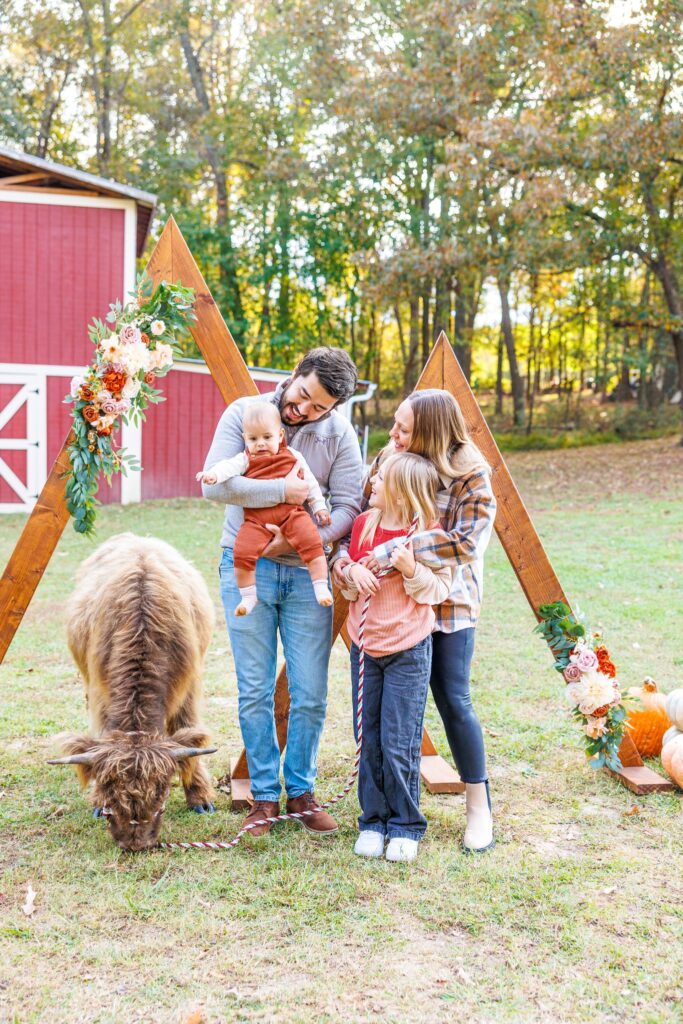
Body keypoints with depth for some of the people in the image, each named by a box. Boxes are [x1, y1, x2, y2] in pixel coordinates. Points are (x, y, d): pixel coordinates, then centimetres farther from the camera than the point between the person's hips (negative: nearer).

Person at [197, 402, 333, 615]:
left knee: (311, 542, -19)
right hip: (257, 519, 0)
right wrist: (213, 473, -31)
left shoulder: (294, 457, 13)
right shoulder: (246, 459, 9)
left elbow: (310, 482, 20)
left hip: (291, 513, 0)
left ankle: (321, 587, -9)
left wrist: (319, 507, 14)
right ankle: (248, 596, 0)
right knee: (242, 551, -16)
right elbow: (229, 466, -11)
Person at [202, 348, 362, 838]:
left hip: (307, 572, 1)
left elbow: (348, 506, -9)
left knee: (310, 694, 4)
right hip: (247, 567, -1)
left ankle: (301, 790, 22)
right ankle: (264, 793, 18)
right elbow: (214, 483, -16)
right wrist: (283, 490, -21)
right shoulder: (244, 413, -5)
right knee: (255, 691, 4)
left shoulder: (340, 434, -2)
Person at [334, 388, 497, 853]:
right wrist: (343, 554, -15)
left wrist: (398, 549, -30)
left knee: (453, 701, -1)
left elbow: (468, 540, -24)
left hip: (448, 603, -4)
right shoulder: (388, 460, 0)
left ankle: (480, 808, 15)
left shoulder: (470, 476, -14)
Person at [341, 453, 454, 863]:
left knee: (399, 744, -3)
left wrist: (412, 570, -24)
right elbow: (347, 582, 15)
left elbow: (439, 590, -8)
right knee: (368, 742, 9)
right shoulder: (364, 524, 5)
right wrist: (352, 571, -8)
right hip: (365, 649, 5)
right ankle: (373, 821, 21)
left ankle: (406, 827, 12)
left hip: (408, 652, -5)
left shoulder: (428, 535, -10)